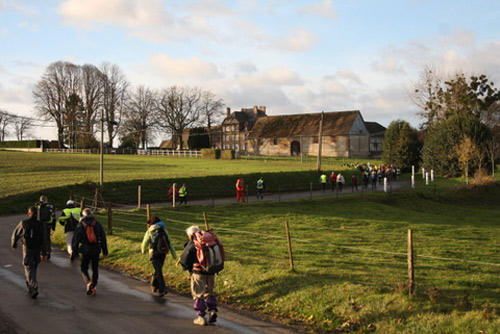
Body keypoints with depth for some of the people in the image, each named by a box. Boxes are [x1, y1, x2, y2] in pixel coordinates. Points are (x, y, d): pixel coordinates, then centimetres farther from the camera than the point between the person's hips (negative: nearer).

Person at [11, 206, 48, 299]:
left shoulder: (23, 223, -9)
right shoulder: (41, 224, -8)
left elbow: (15, 234, 3)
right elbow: (44, 240, -9)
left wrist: (13, 244, 22)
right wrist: (44, 253, -4)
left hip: (27, 249, -2)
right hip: (37, 250, 2)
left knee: (29, 270, -2)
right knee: (33, 269, 20)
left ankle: (34, 288, -19)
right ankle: (31, 289, 33)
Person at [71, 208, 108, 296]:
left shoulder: (80, 226, -3)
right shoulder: (97, 224, 4)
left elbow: (76, 240, -1)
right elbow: (103, 239, 7)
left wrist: (74, 253, 6)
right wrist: (105, 252, 14)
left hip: (86, 250, -2)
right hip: (96, 250, 2)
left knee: (83, 268, 12)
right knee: (95, 269, 13)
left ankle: (88, 283, -12)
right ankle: (93, 287, 15)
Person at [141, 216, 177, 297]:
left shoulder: (149, 232, -4)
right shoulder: (164, 231, 5)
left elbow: (144, 244, 3)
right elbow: (169, 243, 2)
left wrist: (143, 251, 24)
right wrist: (174, 254, 3)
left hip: (154, 254, -4)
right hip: (163, 254, 4)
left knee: (159, 272, -8)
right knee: (158, 270, 21)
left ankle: (162, 289, -17)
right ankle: (154, 286, 35)